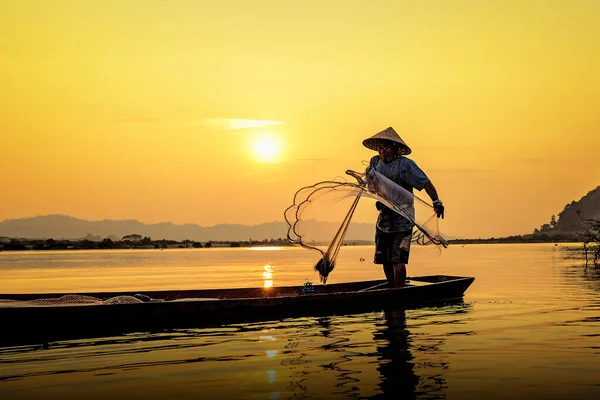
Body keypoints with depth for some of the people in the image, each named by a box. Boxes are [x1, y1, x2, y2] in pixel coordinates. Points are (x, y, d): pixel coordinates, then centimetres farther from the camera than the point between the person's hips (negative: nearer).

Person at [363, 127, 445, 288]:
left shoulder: (405, 164, -13)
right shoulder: (375, 162, 4)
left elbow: (425, 183, -15)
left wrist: (436, 202, -26)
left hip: (402, 221, -6)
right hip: (384, 219, 6)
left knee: (398, 260, -12)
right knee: (385, 261, 11)